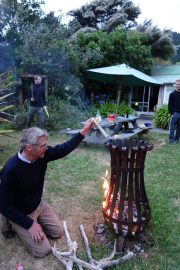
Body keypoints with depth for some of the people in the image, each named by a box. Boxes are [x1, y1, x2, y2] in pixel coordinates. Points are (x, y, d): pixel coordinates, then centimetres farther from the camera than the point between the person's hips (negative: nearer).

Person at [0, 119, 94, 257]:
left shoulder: (42, 155, -17)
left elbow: (64, 149, -8)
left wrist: (84, 131, -16)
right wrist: (30, 224, -22)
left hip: (39, 205, 6)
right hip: (20, 214, -6)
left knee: (58, 232, 11)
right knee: (43, 250, -4)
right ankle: (14, 224, 14)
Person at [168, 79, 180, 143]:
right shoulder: (172, 94, -1)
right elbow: (170, 105, -4)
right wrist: (171, 113, -10)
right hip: (175, 113, -4)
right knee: (172, 127, -1)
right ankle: (171, 139, 5)